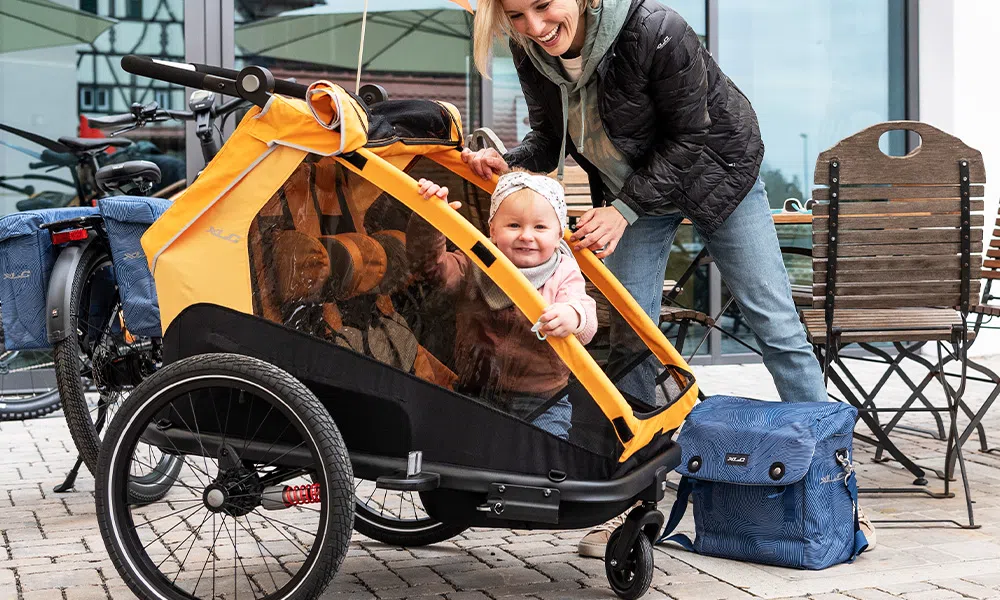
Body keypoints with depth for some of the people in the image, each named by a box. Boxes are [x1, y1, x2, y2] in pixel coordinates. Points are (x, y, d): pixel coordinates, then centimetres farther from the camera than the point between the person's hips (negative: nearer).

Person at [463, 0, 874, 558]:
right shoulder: (532, 54, -17)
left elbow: (689, 136, -25)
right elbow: (548, 139, -4)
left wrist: (624, 208, -30)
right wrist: (509, 162, -26)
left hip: (715, 169, -4)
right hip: (630, 191, 4)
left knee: (774, 320, -2)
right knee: (630, 335, -1)